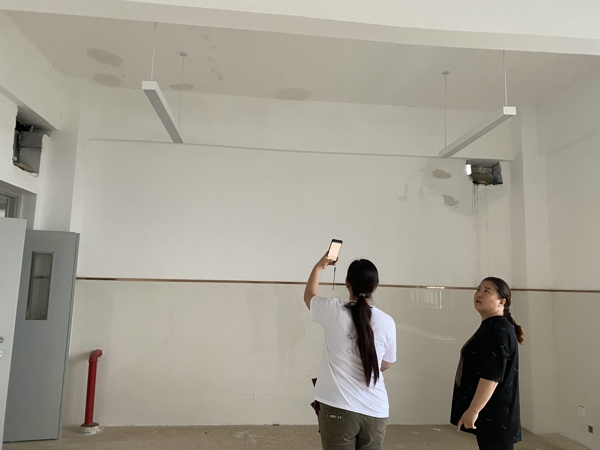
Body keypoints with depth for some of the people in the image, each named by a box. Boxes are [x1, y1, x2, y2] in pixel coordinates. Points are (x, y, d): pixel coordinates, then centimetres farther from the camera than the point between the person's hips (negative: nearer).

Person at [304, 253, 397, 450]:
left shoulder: (333, 310, -8)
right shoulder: (387, 322, -3)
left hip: (338, 408, -2)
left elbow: (309, 295, 14)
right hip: (376, 411, 3)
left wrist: (320, 266, 25)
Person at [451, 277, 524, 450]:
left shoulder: (498, 330, -17)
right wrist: (474, 409, 24)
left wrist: (473, 410, -23)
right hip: (488, 414, 10)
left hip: (494, 416, -10)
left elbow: (492, 376, -24)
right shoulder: (489, 327, 14)